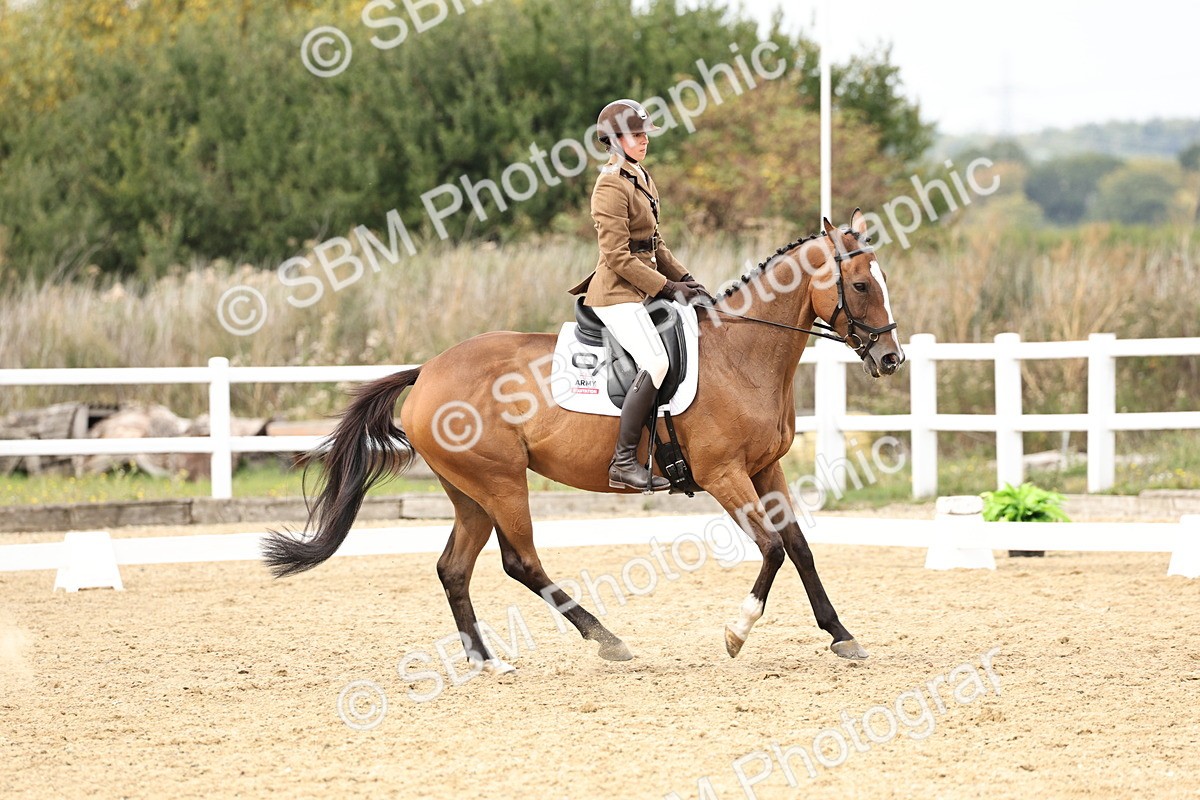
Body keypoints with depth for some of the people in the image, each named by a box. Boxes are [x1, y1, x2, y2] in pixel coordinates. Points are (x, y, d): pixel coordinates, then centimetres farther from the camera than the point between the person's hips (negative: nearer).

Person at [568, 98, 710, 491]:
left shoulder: (641, 179, 16)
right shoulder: (612, 186, -14)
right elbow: (618, 257, -18)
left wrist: (684, 278, 11)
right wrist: (666, 286, -16)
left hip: (640, 290, 10)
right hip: (617, 293, -10)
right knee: (656, 363, -25)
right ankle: (623, 461, -24)